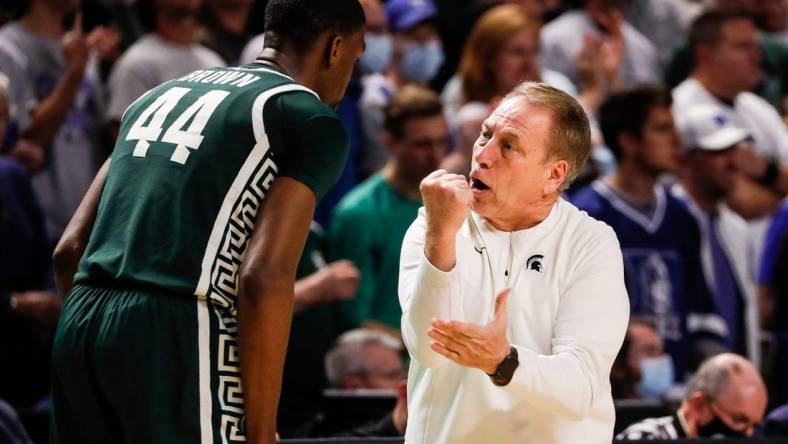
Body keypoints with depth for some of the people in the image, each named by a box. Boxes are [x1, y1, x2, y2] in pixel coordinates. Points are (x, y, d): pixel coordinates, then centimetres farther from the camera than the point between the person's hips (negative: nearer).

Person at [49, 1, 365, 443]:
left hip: (80, 324, 7)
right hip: (180, 339, -7)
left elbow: (69, 252, 20)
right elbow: (264, 280, -11)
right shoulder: (313, 121, 2)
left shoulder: (165, 93, 24)